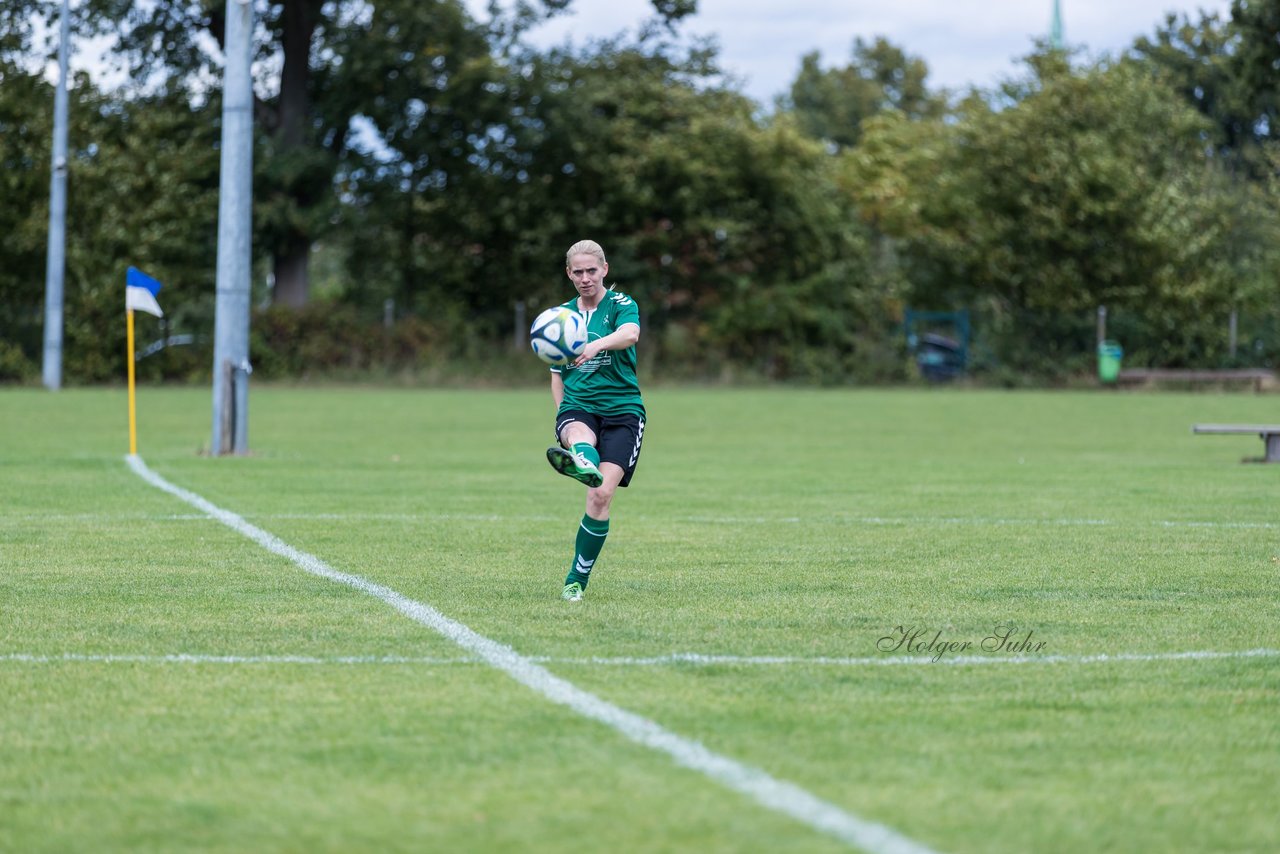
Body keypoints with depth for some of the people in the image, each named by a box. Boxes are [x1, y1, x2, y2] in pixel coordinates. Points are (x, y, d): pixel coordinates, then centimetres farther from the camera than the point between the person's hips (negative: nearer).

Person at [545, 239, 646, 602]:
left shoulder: (621, 304, 1)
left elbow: (630, 333, -24)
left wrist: (597, 344, -45)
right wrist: (564, 411, 7)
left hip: (622, 411, -3)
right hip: (577, 407, 3)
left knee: (601, 497, -16)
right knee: (579, 435, -37)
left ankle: (577, 580, -4)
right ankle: (580, 462, -75)